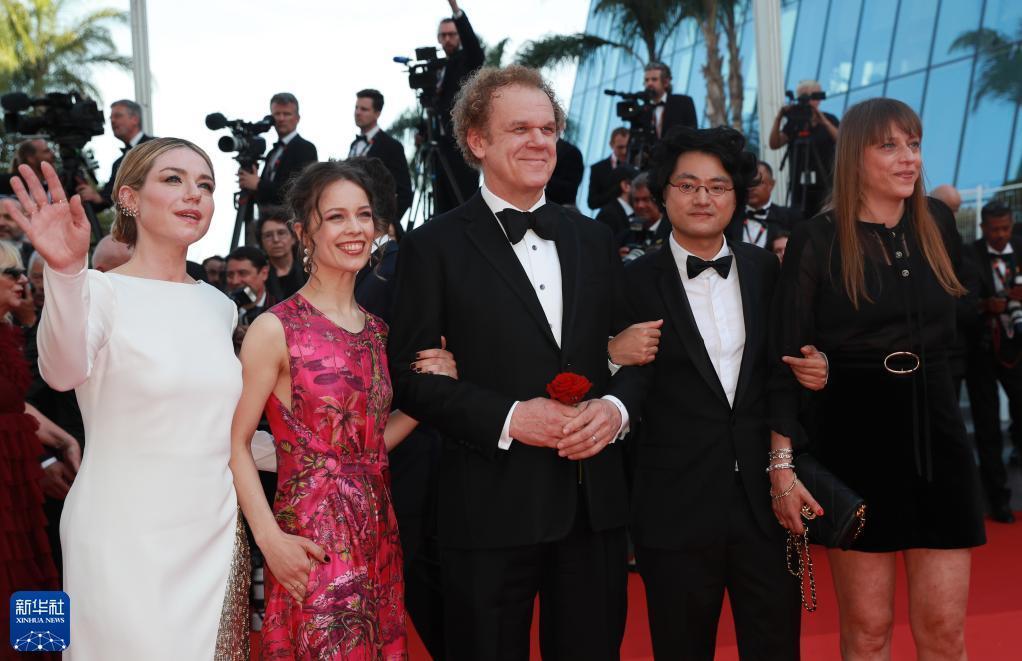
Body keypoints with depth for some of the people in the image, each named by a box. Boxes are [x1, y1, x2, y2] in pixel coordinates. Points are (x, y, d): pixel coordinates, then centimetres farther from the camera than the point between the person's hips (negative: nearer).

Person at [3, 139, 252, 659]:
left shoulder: (218, 305, 8)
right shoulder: (101, 292, -9)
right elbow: (64, 371, -32)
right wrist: (66, 272, -46)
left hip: (216, 539, 5)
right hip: (126, 539, -5)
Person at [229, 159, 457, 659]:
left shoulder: (377, 330, 8)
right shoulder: (276, 329, -11)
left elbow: (373, 440, 12)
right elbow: (235, 443, -9)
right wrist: (270, 538, -16)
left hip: (378, 536, 6)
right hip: (312, 541, -6)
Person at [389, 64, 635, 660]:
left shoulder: (594, 239, 12)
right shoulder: (435, 247, -3)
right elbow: (411, 376, -7)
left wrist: (615, 407, -8)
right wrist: (508, 418, -17)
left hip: (597, 500, 4)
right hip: (492, 506, -4)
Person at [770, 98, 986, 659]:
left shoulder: (937, 224, 7)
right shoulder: (817, 240, -7)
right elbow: (785, 358, -9)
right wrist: (782, 461, -15)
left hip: (934, 429, 4)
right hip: (853, 436, -4)